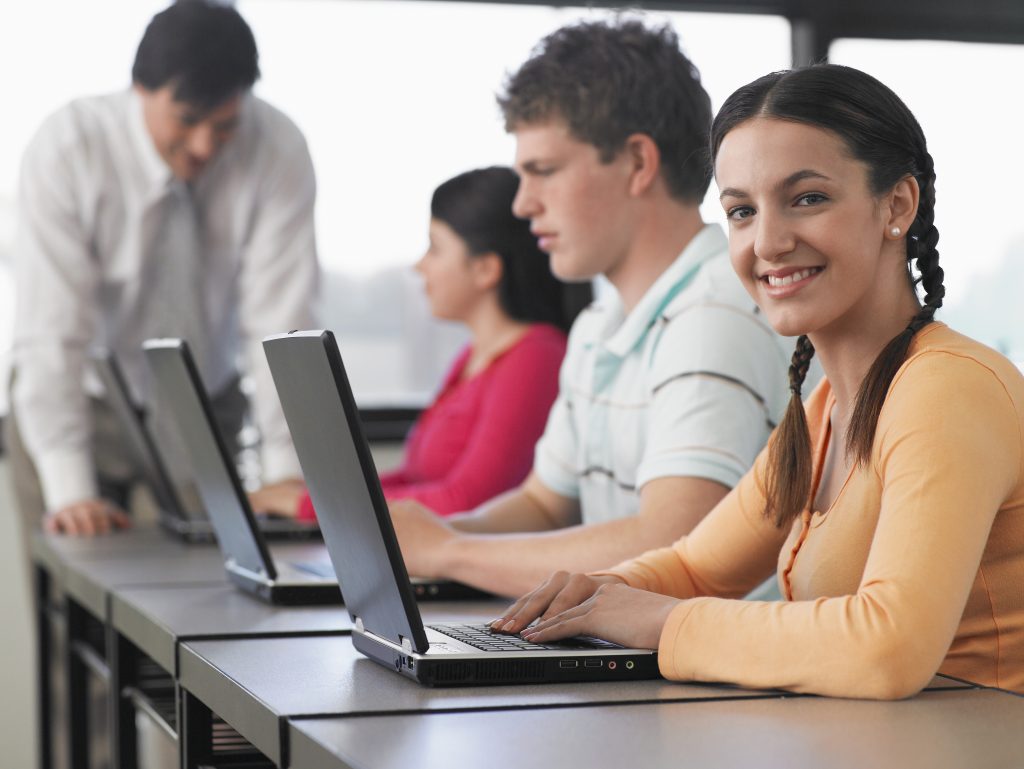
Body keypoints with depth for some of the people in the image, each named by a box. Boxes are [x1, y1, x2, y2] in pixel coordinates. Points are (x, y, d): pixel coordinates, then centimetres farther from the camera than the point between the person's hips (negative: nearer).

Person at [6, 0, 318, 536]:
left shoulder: (279, 150, -20)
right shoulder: (65, 149, -24)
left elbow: (281, 319, -20)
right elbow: (51, 330, -26)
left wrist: (287, 476, -26)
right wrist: (70, 490, -32)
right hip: (82, 404, -1)